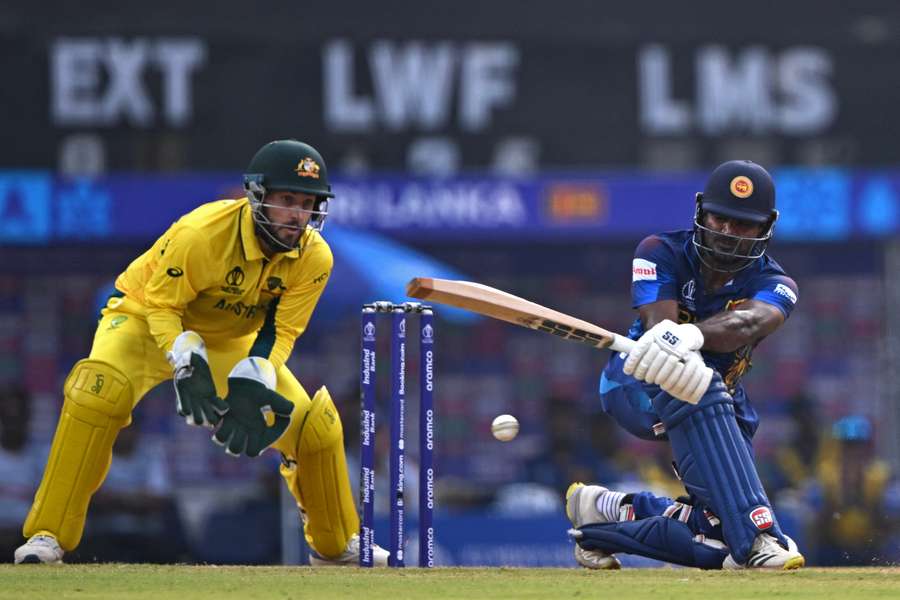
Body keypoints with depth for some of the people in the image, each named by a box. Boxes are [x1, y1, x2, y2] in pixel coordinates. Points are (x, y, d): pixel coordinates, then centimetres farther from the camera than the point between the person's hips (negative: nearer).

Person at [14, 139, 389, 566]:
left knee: (315, 424, -4)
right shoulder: (202, 234, -34)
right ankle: (47, 538, -30)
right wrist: (188, 363, -41)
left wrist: (252, 385, -32)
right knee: (100, 390, -35)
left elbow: (280, 332, -14)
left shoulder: (314, 258, -19)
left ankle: (336, 546, 23)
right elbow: (160, 306, -24)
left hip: (230, 341, 5)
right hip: (148, 321, -5)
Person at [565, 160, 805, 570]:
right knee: (698, 385, -39)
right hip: (635, 385, -4)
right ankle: (755, 535, -47)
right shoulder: (662, 253, -13)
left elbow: (749, 322, -38)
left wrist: (692, 334, -61)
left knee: (720, 534, -8)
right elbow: (659, 321, -31)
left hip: (721, 406, 4)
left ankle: (604, 513, 17)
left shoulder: (775, 285, -13)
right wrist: (682, 365, -57)